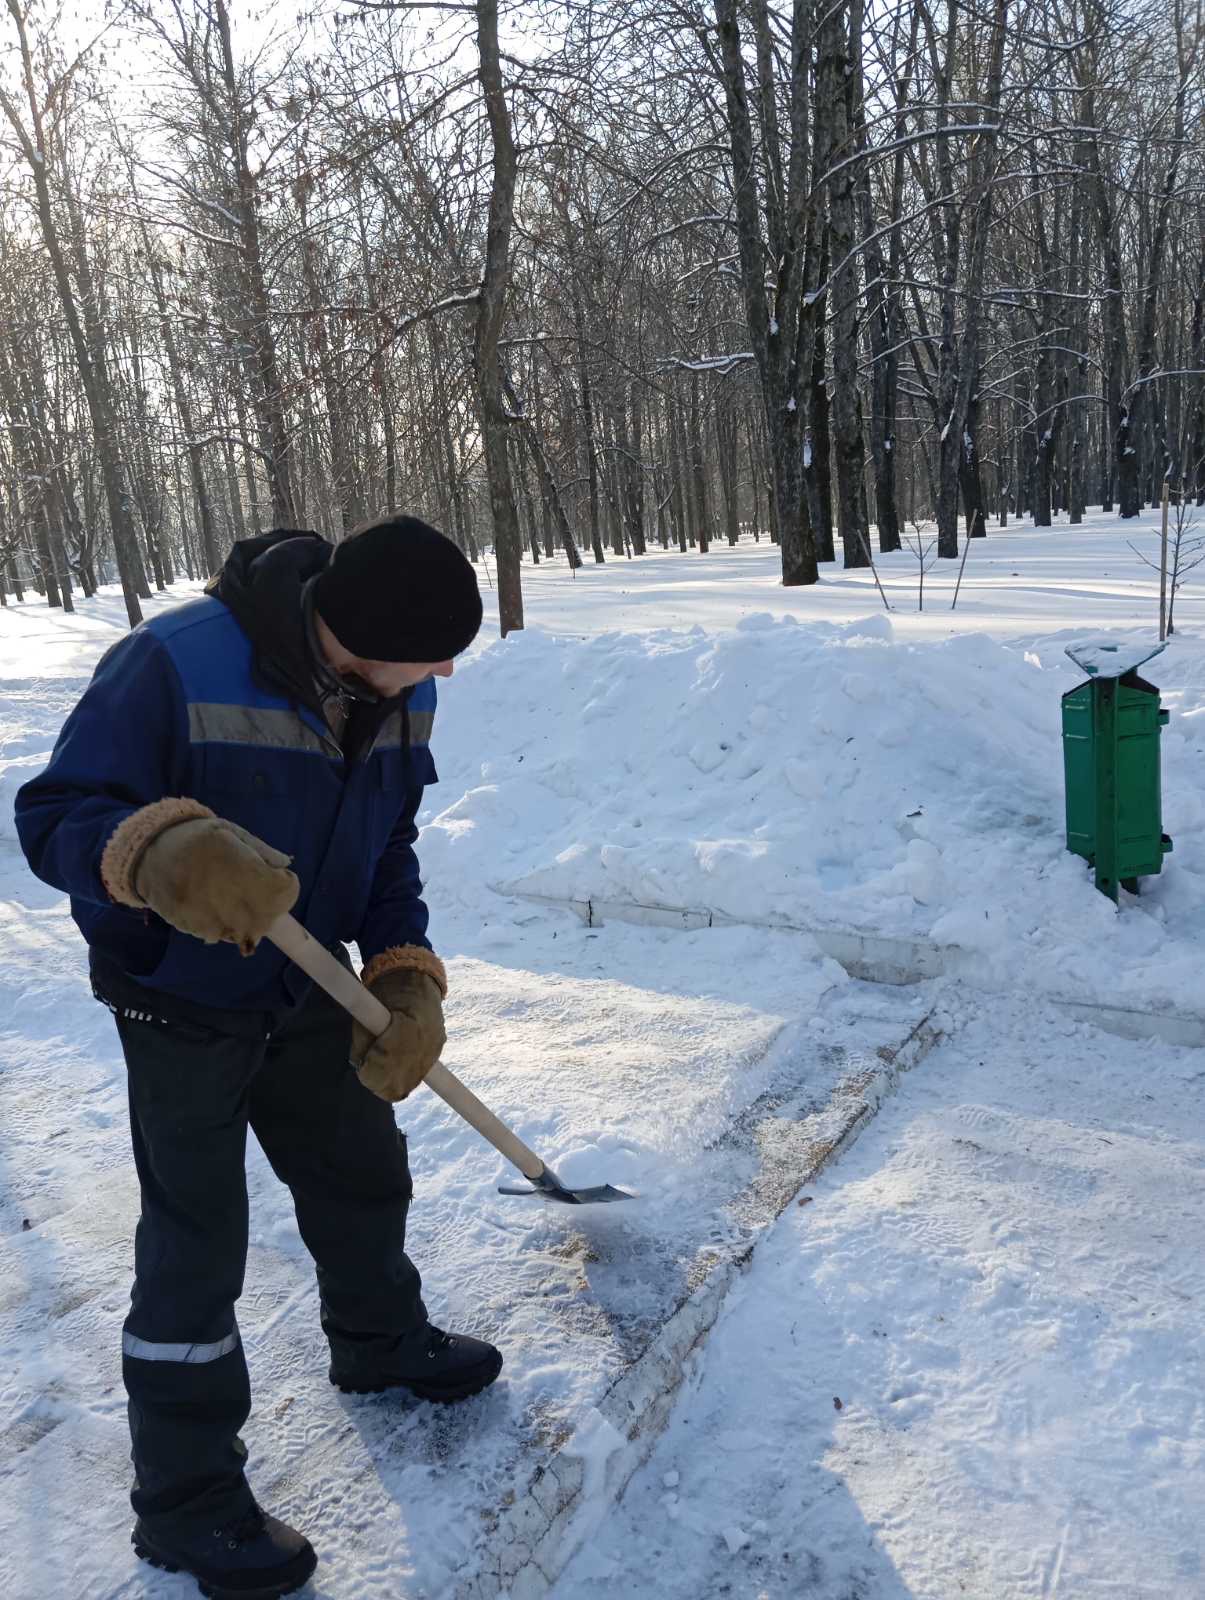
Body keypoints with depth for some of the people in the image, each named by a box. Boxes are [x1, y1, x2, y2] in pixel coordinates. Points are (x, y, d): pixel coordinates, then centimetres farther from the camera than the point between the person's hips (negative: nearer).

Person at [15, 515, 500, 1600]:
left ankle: (382, 1342, 49)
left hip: (310, 994, 6)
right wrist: (155, 851, -46)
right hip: (182, 1010, -6)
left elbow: (389, 848, 2)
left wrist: (406, 979, -11)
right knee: (197, 1247, 4)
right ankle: (186, 1504, 25)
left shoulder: (397, 694, -8)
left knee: (364, 1175, 20)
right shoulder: (173, 666, -29)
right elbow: (52, 818, -24)